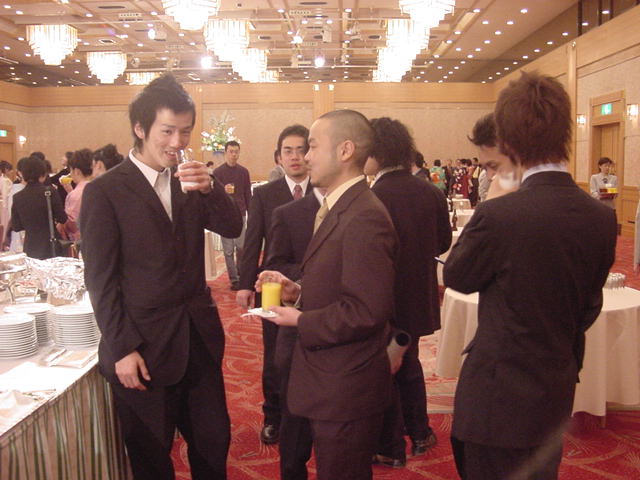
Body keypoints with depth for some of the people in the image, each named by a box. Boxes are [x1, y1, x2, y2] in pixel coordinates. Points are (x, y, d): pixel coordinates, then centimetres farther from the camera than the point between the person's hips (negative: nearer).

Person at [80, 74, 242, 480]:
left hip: (200, 339, 5)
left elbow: (232, 228, -2)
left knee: (214, 443, 15)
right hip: (144, 347, -4)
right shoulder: (105, 192, -9)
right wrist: (122, 349, -13)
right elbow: (101, 279, -10)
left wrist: (210, 187, -20)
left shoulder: (190, 182, 7)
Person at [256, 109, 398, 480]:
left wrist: (301, 321, -17)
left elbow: (368, 311, -28)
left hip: (346, 390, -9)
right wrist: (299, 292, 2)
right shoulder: (338, 209, 9)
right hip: (334, 381, 9)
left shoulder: (364, 218, -24)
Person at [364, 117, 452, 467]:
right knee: (408, 364, 25)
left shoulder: (372, 199, -24)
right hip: (418, 298, 7)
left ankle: (391, 448, 25)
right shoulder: (431, 193, -4)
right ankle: (419, 433, 37)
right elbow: (443, 243, 6)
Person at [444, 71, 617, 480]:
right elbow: (588, 309, 7)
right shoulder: (602, 218, -6)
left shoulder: (498, 215, -25)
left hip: (499, 398, -6)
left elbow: (456, 277, -6)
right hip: (557, 392, 6)